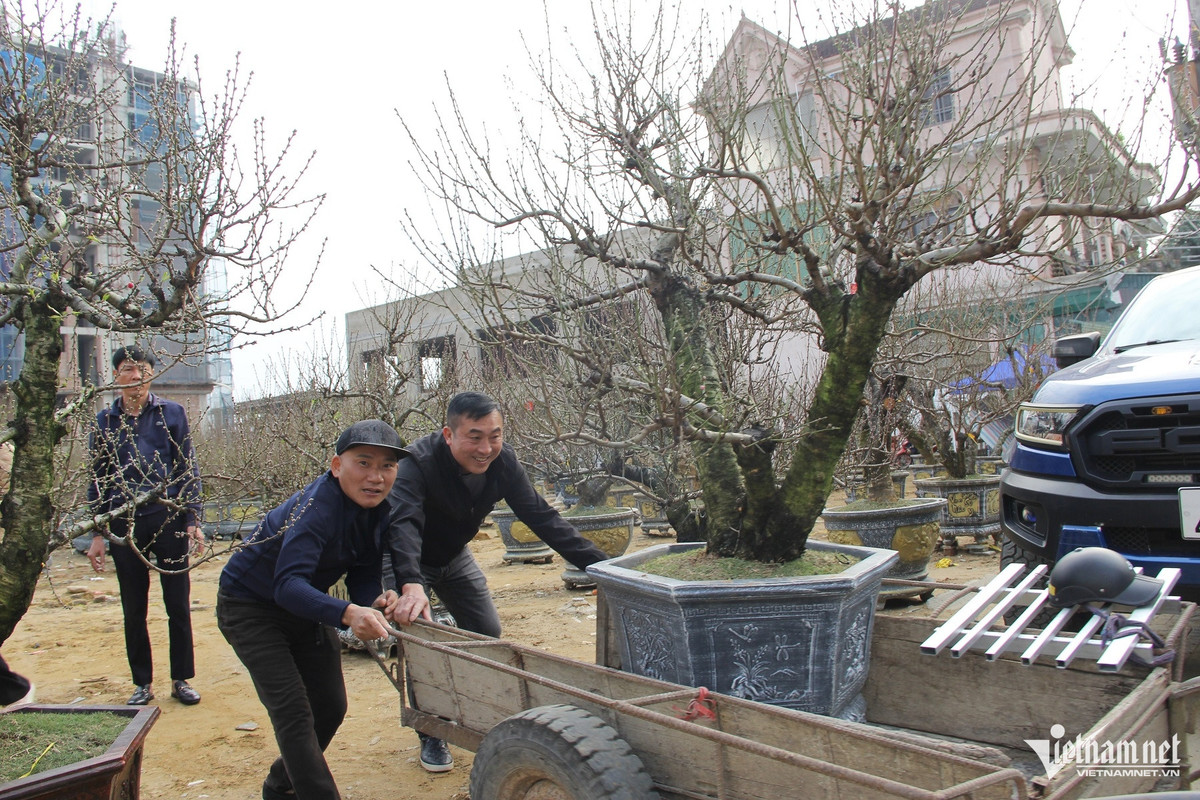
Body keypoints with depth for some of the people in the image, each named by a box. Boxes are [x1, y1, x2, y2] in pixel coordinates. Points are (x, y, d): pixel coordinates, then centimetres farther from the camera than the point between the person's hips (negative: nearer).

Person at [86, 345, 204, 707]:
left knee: (178, 605, 4)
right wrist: (98, 533, 5)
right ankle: (142, 683, 22)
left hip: (168, 521, -1)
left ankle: (181, 680, 17)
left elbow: (188, 469, 2)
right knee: (133, 610, 9)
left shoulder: (171, 413, 3)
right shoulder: (105, 421, 7)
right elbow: (97, 480, 10)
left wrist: (192, 520, -5)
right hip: (124, 526, 2)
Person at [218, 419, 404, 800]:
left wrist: (374, 602, -31)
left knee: (330, 708, 12)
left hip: (303, 608, 7)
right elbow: (288, 584, -44)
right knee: (293, 712, -14)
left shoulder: (379, 512, -12)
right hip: (250, 607, -7)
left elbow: (364, 578, -8)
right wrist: (347, 613, -58)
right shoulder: (318, 506, -34)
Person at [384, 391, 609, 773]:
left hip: (453, 555, 5)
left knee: (487, 632, 2)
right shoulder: (417, 465, -36)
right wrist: (410, 585, -70)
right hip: (407, 560, -5)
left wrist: (602, 565, -28)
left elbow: (541, 516, -20)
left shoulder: (502, 462, -21)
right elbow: (403, 524, -51)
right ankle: (431, 734, 7)